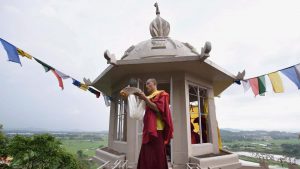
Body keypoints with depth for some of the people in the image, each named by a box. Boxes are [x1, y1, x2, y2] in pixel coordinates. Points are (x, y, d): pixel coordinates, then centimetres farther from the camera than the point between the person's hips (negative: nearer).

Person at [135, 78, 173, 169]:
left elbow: (158, 109, -12)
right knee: (146, 156, 4)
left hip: (157, 129, -6)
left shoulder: (161, 94, 5)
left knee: (156, 156, -5)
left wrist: (145, 99, -13)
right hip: (148, 129, 6)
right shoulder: (148, 97, 22)